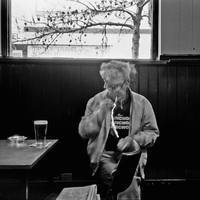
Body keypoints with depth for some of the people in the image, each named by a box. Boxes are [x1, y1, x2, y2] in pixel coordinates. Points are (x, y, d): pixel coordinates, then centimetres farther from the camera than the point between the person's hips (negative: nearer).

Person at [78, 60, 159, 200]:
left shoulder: (142, 103, 2)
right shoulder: (96, 101, 3)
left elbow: (152, 132, 7)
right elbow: (83, 132, 2)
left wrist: (133, 139, -12)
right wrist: (100, 113, -13)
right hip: (104, 155, -1)